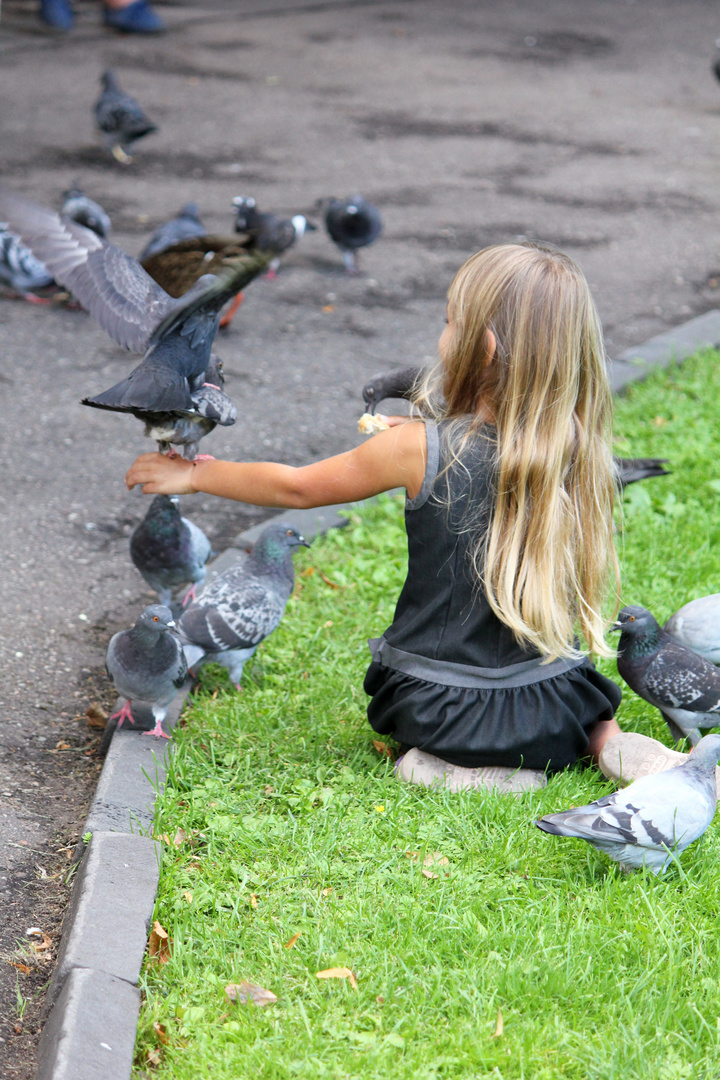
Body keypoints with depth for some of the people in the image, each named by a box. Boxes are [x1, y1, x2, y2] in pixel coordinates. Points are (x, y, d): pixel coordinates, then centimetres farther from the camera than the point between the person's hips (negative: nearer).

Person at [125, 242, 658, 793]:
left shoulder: (420, 451, -16)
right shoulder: (577, 452, -8)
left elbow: (296, 487, 0)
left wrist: (193, 475, 15)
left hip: (445, 712, -2)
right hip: (554, 715, 2)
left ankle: (456, 765, 4)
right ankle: (602, 738, 4)